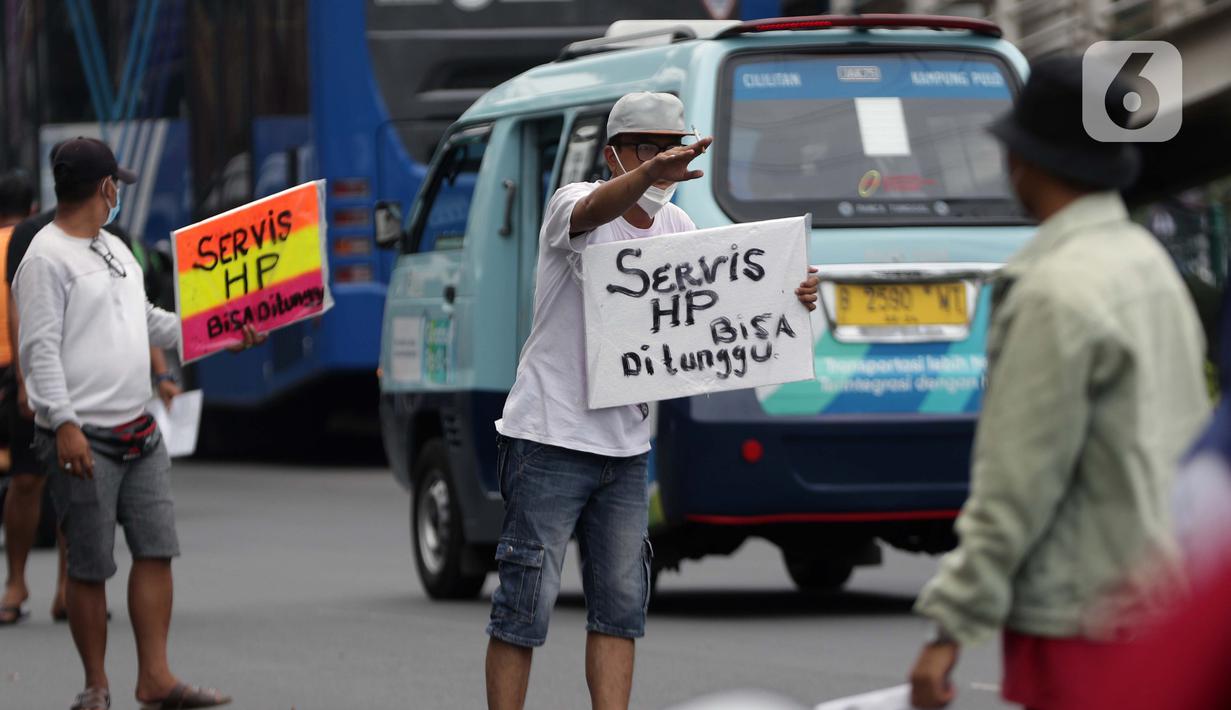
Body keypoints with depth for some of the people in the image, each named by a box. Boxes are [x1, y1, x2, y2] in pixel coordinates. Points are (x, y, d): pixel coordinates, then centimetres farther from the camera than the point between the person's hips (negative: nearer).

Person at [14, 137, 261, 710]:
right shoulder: (46, 259, -10)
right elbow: (39, 348, -16)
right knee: (90, 567, -2)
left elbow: (149, 322, 28)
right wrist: (64, 425, -23)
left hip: (139, 435, 9)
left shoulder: (115, 250, 18)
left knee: (156, 550, 4)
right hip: (84, 441, -8)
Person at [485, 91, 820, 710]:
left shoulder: (676, 227, 11)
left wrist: (787, 297, -10)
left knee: (620, 605, 7)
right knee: (526, 602, -5)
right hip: (550, 434, -7)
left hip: (625, 445, 7)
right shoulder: (572, 205, -11)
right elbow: (596, 210, -35)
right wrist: (650, 173, -56)